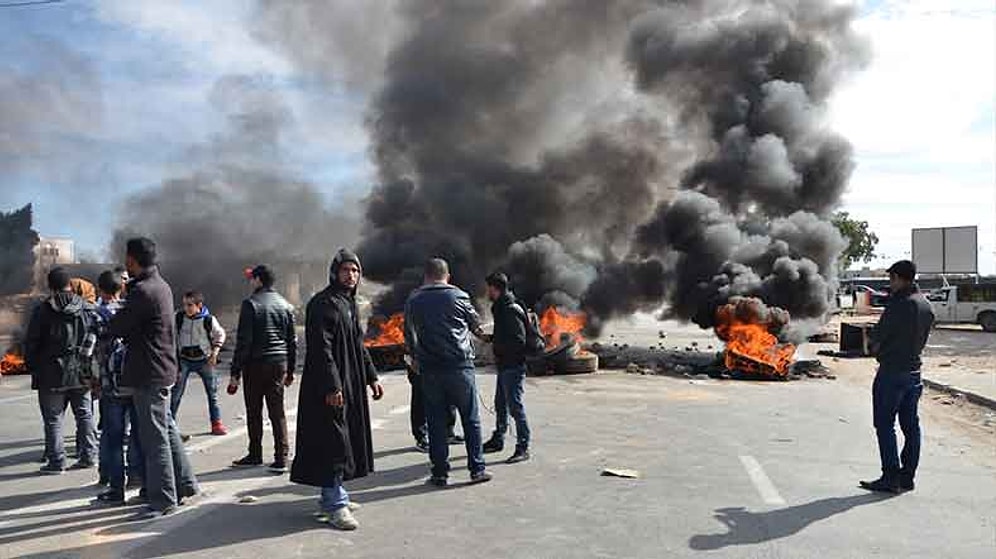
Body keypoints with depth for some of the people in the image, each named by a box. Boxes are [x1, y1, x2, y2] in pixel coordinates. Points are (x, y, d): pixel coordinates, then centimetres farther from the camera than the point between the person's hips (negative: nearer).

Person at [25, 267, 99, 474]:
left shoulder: (43, 311, -8)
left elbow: (31, 343, -5)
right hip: (82, 374, 3)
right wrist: (93, 368, 10)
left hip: (52, 375, -3)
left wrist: (33, 368, 8)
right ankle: (88, 456, 15)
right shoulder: (88, 309, 1)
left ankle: (56, 461, 8)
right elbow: (98, 338, 4)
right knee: (85, 415, 12)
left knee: (53, 419, 6)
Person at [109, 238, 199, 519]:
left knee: (155, 437, -2)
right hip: (162, 369, 10)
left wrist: (109, 323, 8)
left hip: (148, 373, -10)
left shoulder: (142, 291, -19)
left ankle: (163, 500, 7)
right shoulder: (161, 285, 12)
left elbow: (116, 328, -12)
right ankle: (185, 485, 27)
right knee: (166, 429, 18)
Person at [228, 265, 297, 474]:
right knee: (277, 412, 5)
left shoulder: (251, 304, -8)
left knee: (254, 412, 9)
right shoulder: (285, 305, 9)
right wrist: (290, 370, 19)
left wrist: (235, 373, -9)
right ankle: (281, 458, 1)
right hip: (279, 364, 5)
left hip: (256, 364, -5)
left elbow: (243, 341, -12)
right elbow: (292, 341, 12)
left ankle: (255, 454, 19)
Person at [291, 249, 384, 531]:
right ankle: (334, 505, 3)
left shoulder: (349, 304, 16)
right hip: (328, 387, -10)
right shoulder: (323, 304, -13)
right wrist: (332, 386, -26)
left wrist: (371, 377, 18)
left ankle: (332, 495, 28)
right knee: (333, 441, -6)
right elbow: (321, 348, -21)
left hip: (351, 384, 10)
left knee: (347, 440, 15)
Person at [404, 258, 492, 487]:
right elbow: (475, 324, 12)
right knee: (471, 419, 6)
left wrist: (416, 358, 25)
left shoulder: (413, 301, 6)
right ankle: (477, 468, 9)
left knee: (436, 422, 8)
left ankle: (440, 473, 11)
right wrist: (479, 333, 34)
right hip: (459, 365, -2)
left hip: (429, 369, 2)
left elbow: (409, 336, 10)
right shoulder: (458, 296, -1)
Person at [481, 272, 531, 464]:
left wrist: (492, 341, -17)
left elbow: (518, 340, -24)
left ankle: (523, 448, 1)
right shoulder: (500, 308, 14)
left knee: (515, 405, -6)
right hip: (504, 365, 11)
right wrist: (490, 337, 7)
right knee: (500, 404, 20)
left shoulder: (511, 310, -18)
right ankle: (498, 440, 35)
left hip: (513, 366, -11)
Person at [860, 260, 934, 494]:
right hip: (914, 371, 9)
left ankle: (891, 478, -1)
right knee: (910, 425, 12)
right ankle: (907, 477, 19)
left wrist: (877, 347, 6)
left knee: (885, 425, -2)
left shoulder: (900, 303, -18)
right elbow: (922, 338, 17)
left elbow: (877, 337, -13)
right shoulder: (925, 305, 10)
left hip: (892, 371, -9)